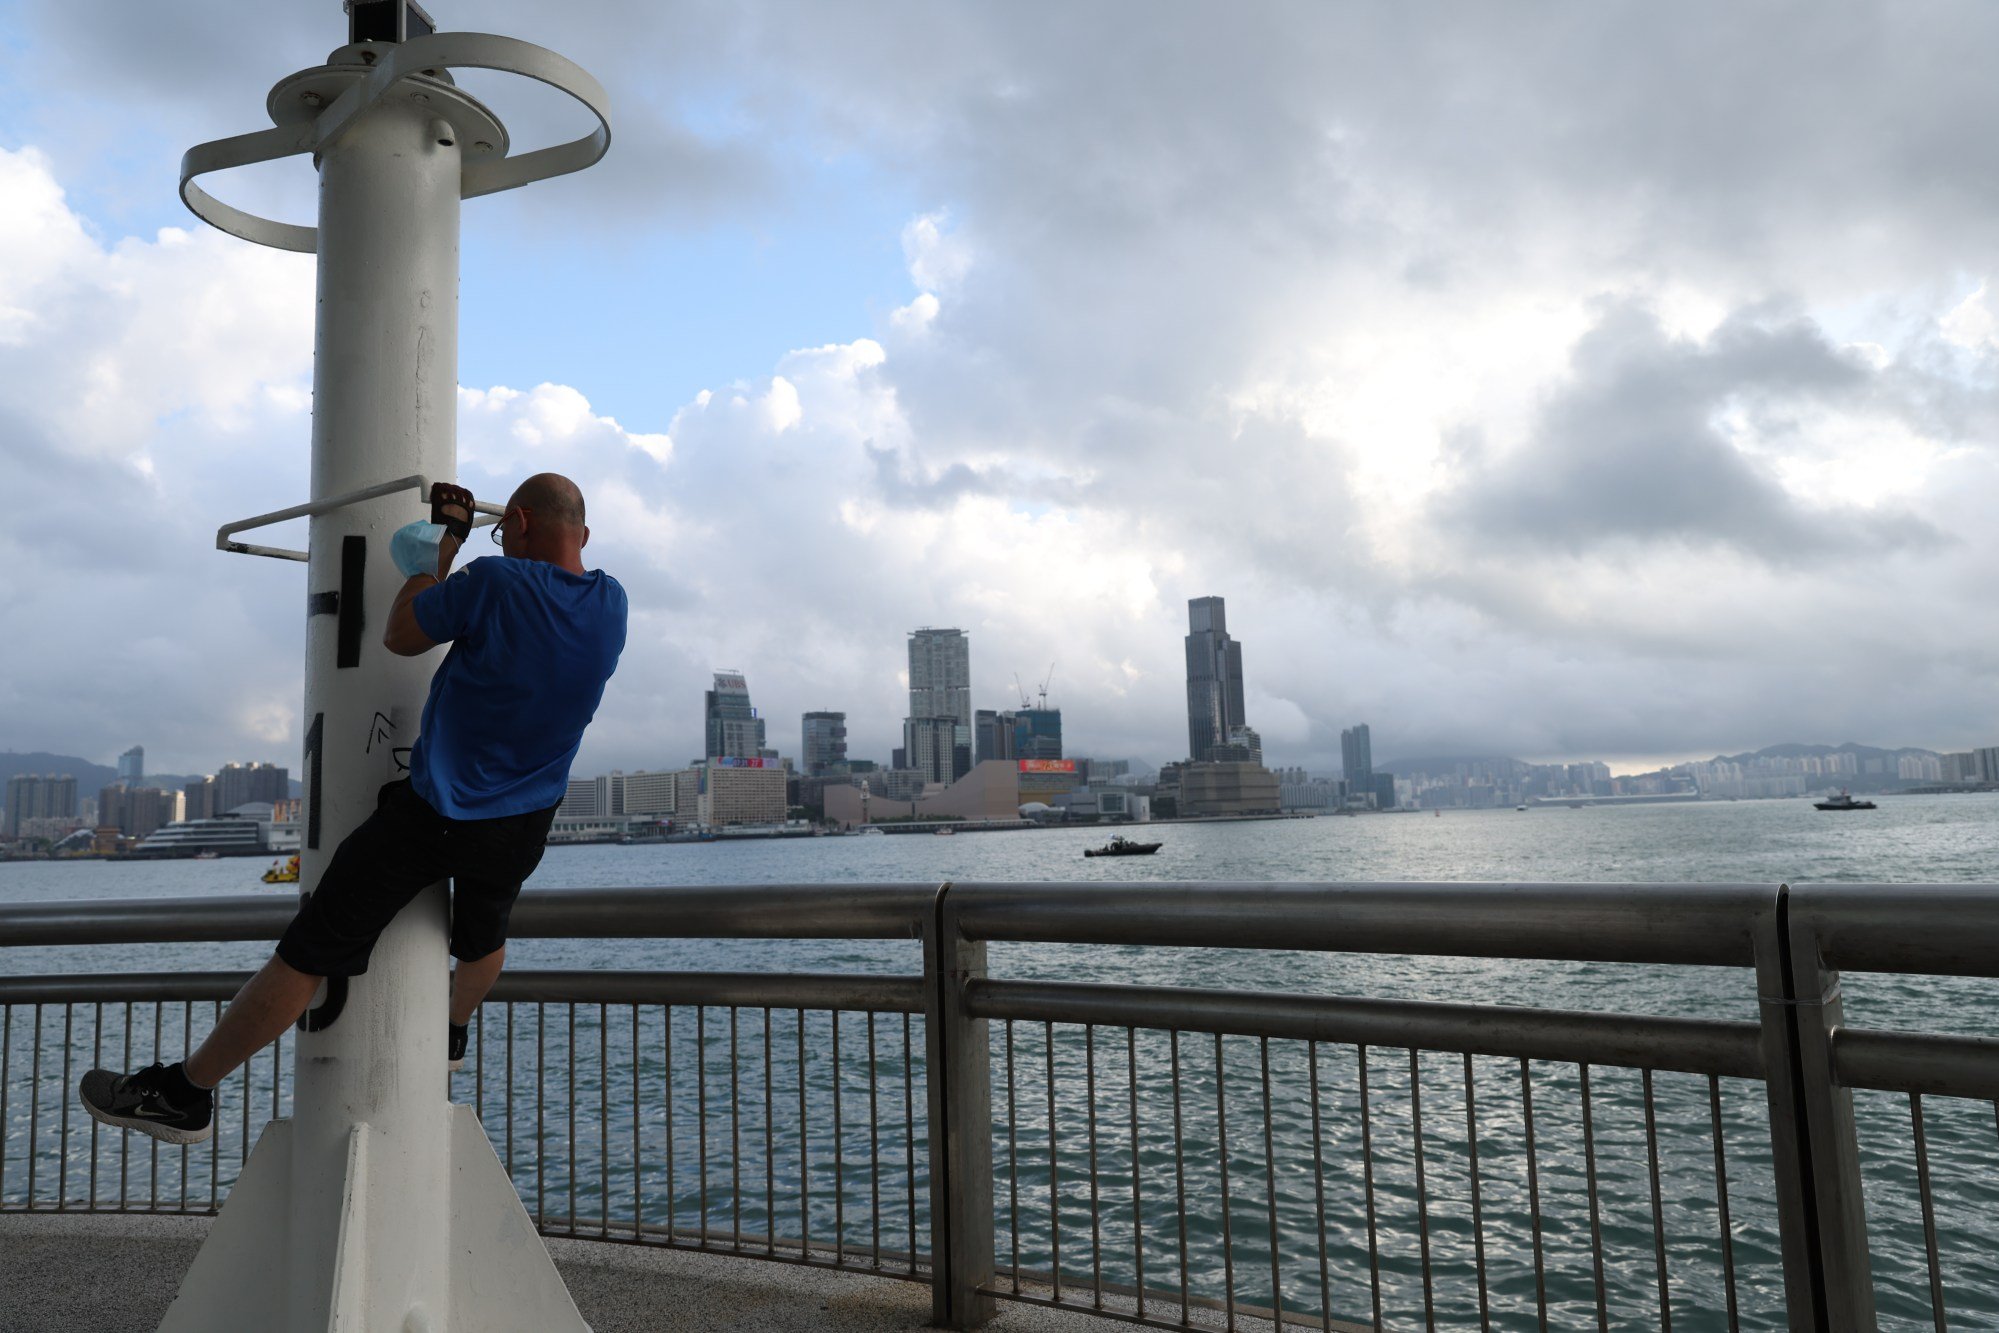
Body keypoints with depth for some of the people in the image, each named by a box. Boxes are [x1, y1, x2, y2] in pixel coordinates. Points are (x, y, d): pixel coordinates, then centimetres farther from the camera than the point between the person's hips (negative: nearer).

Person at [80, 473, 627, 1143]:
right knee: (484, 935, 33)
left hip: (432, 812, -5)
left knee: (307, 955, 5)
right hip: (521, 830, 6)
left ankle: (183, 1093, 17)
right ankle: (454, 1035, 58)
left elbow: (400, 635, -6)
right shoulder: (612, 603, -4)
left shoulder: (496, 581, -20)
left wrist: (446, 540, 3)